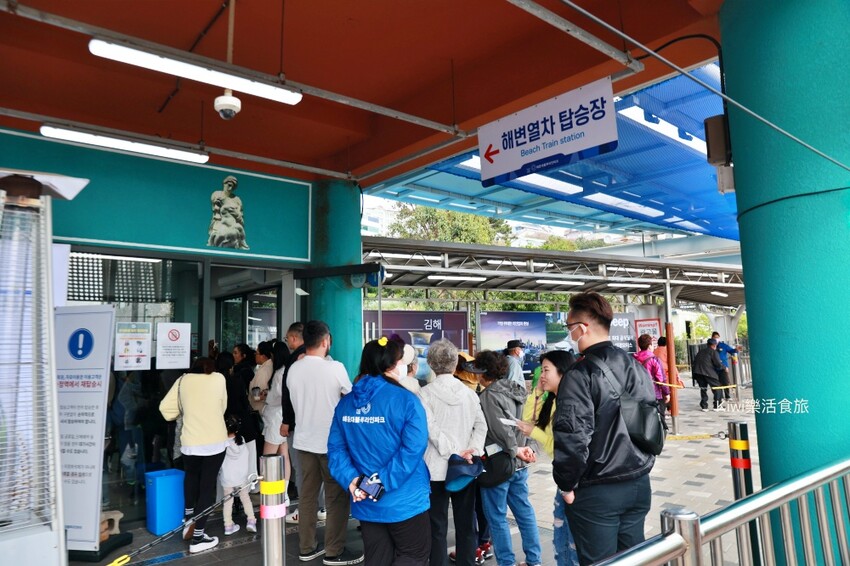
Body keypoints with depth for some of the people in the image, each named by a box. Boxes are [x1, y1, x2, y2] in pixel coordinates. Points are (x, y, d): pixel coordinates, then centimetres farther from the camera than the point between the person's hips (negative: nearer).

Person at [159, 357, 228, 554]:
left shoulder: (183, 380, 5)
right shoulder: (219, 378, 2)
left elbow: (165, 407, 3)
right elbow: (223, 407, 8)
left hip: (190, 442, 2)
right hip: (215, 441, -2)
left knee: (191, 476, 30)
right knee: (207, 485, 6)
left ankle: (189, 517, 23)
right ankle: (198, 537, 10)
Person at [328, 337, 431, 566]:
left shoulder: (345, 403, 3)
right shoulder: (406, 400, -14)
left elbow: (336, 448, 1)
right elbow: (413, 450, -21)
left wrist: (351, 478, -8)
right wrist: (383, 482, -18)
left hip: (365, 503, 6)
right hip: (404, 500, -5)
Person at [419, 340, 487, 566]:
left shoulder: (426, 393, -8)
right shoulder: (469, 392, 3)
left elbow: (431, 429, -17)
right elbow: (481, 426, -3)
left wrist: (454, 453, -14)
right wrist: (472, 451, -10)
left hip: (437, 469, -3)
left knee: (438, 527, 7)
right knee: (466, 524, 14)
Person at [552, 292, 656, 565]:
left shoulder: (579, 374, -19)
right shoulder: (638, 368, 6)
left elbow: (571, 437, -24)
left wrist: (567, 485, -10)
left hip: (596, 492, -7)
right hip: (639, 484, 7)